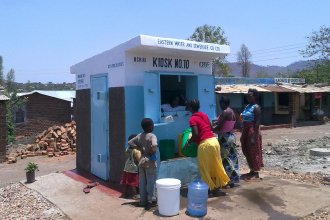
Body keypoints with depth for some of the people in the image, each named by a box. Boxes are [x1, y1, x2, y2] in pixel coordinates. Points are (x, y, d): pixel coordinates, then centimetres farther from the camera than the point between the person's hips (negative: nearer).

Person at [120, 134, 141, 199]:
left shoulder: (127, 150, 5)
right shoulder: (136, 151, -14)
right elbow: (139, 160, -12)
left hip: (126, 169, 6)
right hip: (133, 169, -6)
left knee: (126, 182, 12)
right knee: (133, 183, 1)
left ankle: (124, 194, 20)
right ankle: (135, 195, 8)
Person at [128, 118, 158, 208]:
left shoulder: (139, 135, 5)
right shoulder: (152, 136, -13)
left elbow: (130, 142, 4)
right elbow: (154, 145, -31)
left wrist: (140, 148, 2)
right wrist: (153, 152, -12)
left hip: (141, 161, 6)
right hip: (150, 162, -5)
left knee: (142, 182, 11)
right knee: (151, 182, 4)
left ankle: (143, 201, 19)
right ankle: (152, 200, 10)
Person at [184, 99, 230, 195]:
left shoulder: (192, 119, -9)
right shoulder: (204, 115, 13)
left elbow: (195, 134, -18)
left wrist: (188, 142, -3)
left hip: (204, 144, -7)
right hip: (214, 141, 7)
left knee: (205, 168, 9)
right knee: (215, 165, 18)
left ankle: (211, 188, 14)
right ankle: (218, 184, 26)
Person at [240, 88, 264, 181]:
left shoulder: (256, 108, -11)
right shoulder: (247, 106, 14)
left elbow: (257, 123, -17)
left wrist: (254, 137, -22)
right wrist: (242, 135, 17)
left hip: (252, 132, -9)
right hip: (246, 132, 9)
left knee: (254, 153, -2)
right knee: (247, 152, 15)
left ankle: (256, 175, 6)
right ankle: (252, 171, 28)